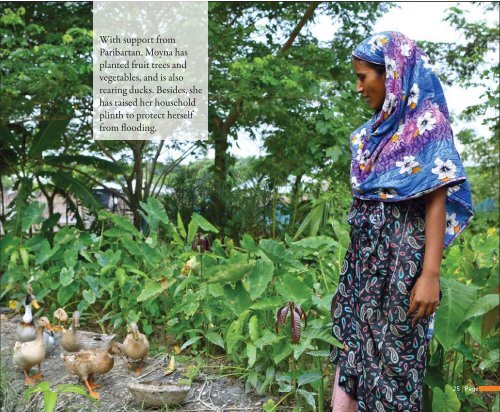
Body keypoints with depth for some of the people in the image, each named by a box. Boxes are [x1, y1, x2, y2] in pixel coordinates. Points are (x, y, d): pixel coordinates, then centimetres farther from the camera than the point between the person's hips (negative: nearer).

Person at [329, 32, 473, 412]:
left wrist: (430, 275, -19)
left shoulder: (427, 122, -7)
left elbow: (437, 202, -13)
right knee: (350, 343, 9)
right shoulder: (375, 130, 14)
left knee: (394, 352, 2)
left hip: (401, 253, -8)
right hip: (365, 252, 8)